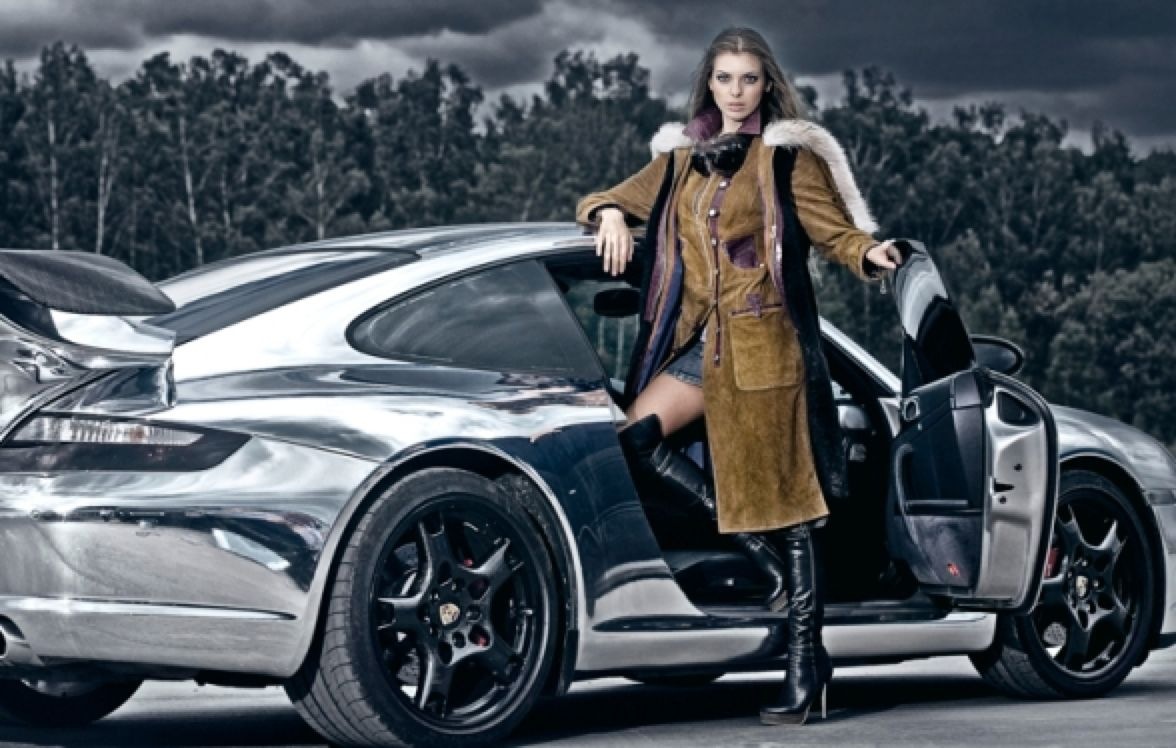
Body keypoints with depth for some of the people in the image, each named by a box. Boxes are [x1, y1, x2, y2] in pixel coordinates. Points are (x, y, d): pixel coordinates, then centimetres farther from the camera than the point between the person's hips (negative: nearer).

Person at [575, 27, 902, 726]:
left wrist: (870, 254, -26)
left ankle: (807, 657, -1)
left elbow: (835, 230, -4)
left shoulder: (788, 155, 1)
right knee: (638, 437, -15)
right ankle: (759, 550, -1)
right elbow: (610, 200, 21)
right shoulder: (683, 156, 16)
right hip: (701, 339, 6)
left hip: (764, 339, -6)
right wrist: (611, 216, -3)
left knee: (785, 499, -6)